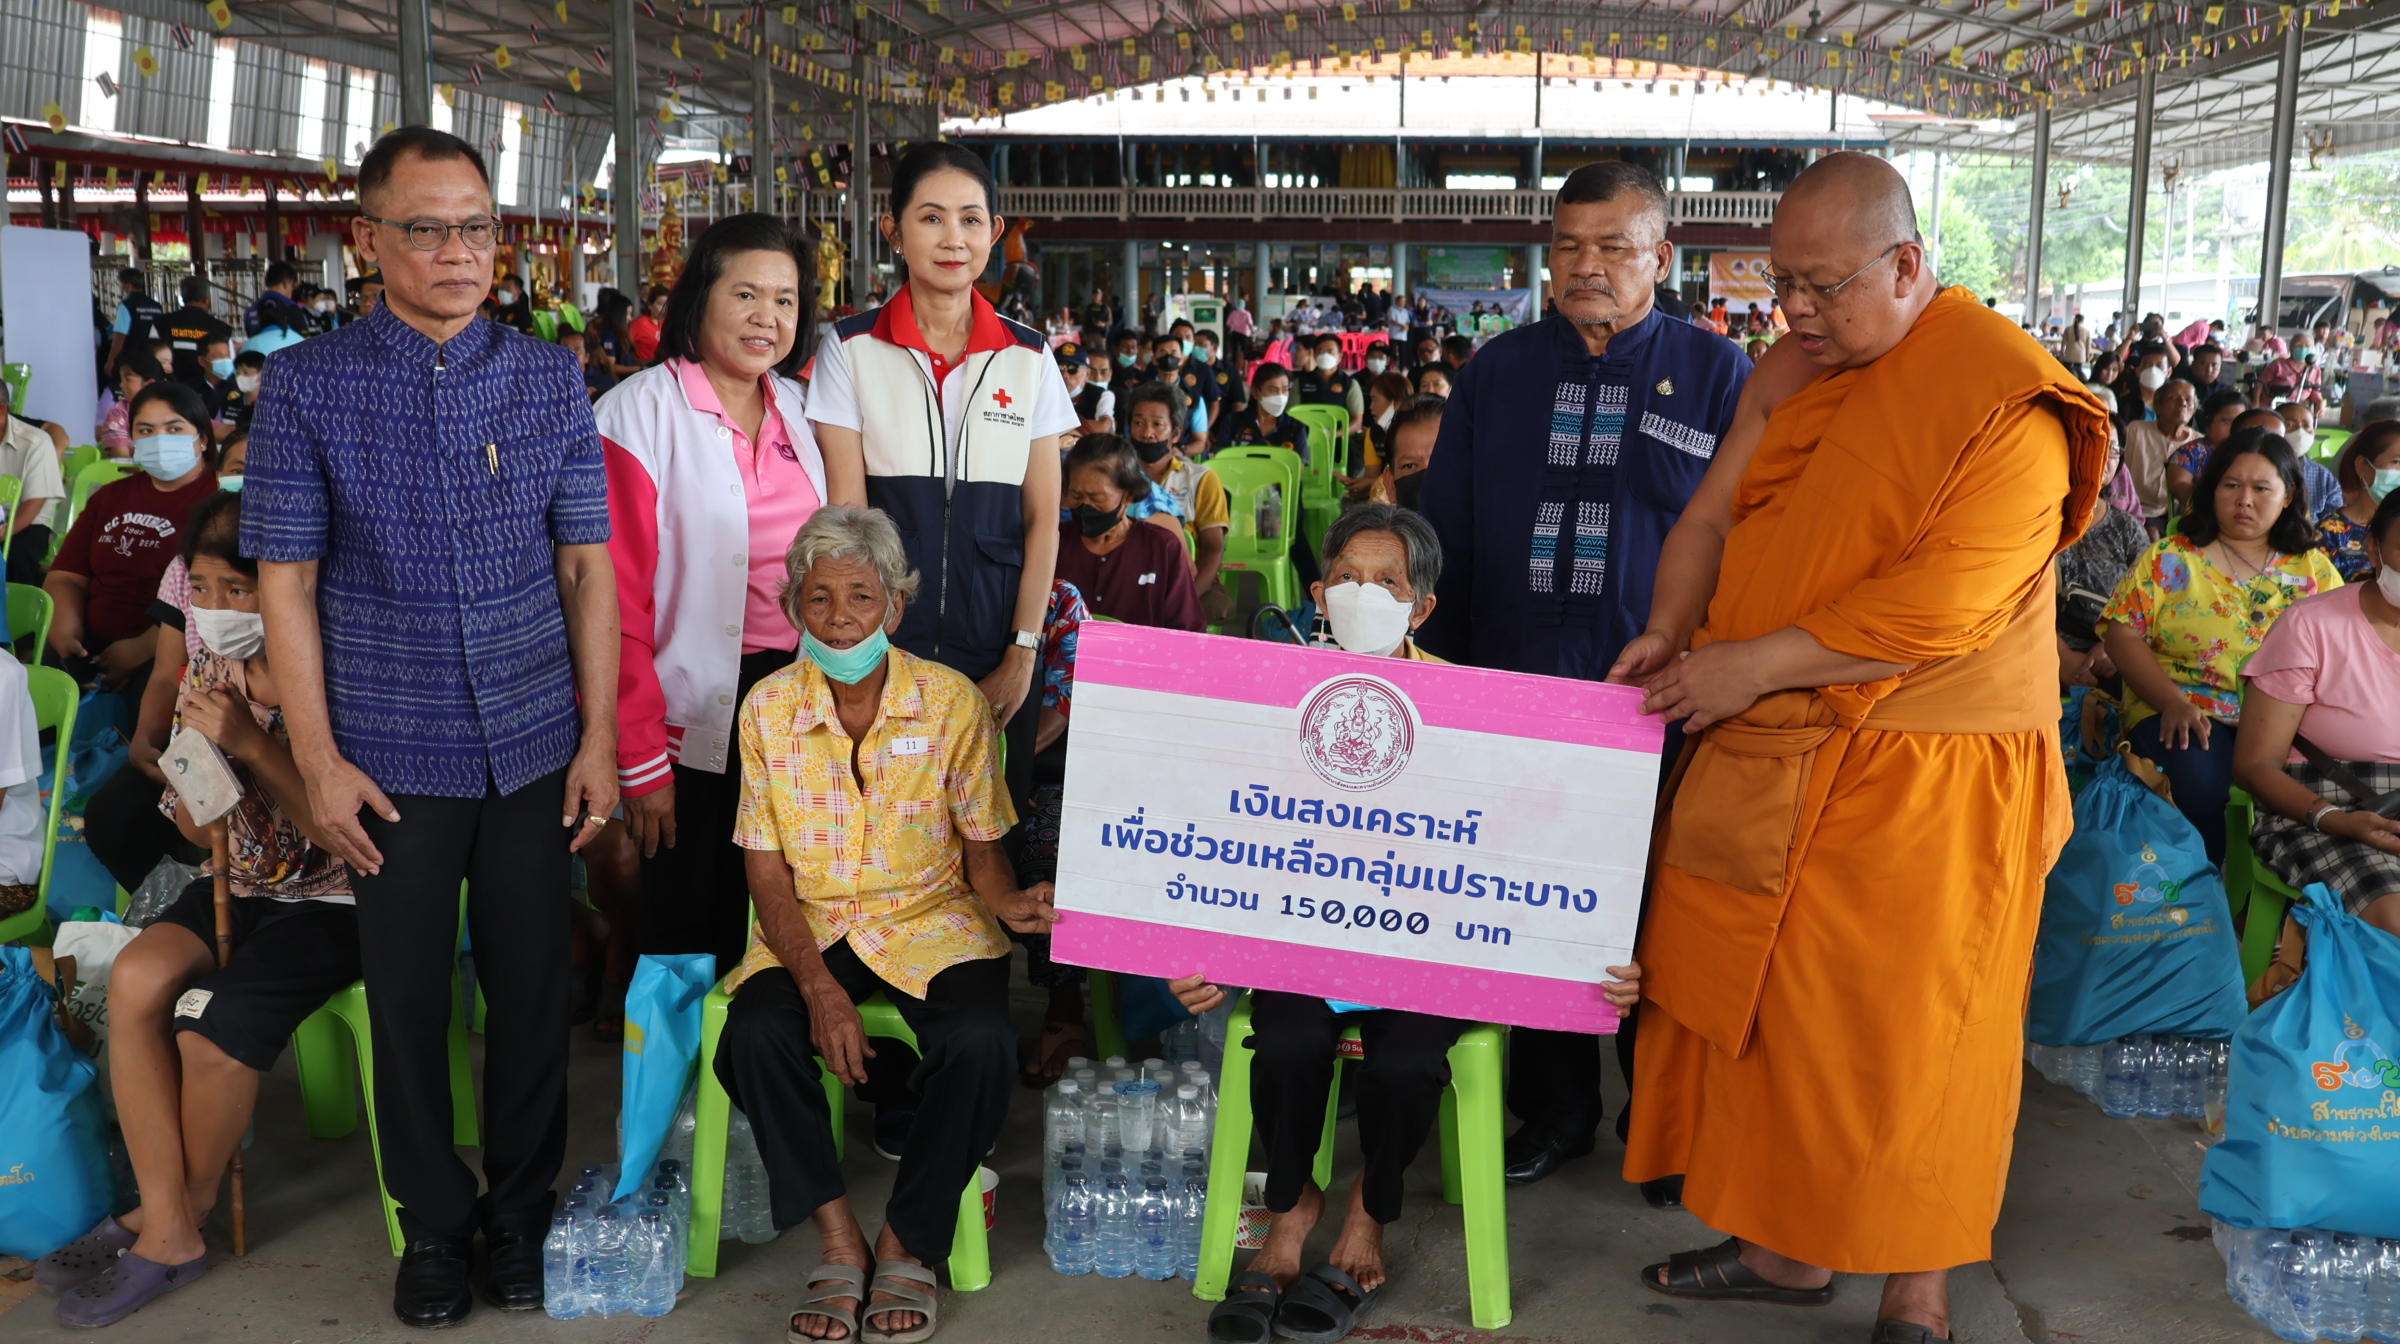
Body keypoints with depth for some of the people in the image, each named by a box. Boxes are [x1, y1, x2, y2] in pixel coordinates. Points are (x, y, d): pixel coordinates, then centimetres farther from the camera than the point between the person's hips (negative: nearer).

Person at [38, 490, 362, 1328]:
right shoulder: (209, 674, 3)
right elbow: (200, 832, 9)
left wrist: (250, 743, -29)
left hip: (336, 894, -6)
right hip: (243, 883, 7)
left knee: (215, 1023, -25)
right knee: (136, 980, -19)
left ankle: (189, 1213, 4)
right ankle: (165, 1225, -10)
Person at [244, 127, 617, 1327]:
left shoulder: (550, 379, 2)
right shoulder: (306, 386, -3)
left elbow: (587, 563, 3)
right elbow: (286, 581, -2)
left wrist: (599, 737, -1)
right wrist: (319, 760, -5)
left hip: (534, 746, 1)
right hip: (392, 755, -1)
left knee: (533, 989, 10)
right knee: (408, 997, 10)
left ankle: (521, 1211, 29)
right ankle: (433, 1221, 29)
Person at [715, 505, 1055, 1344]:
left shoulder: (951, 701, -6)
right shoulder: (768, 710, -3)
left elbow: (981, 850, 2)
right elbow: (767, 871, -2)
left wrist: (1008, 901, -23)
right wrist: (818, 985, -17)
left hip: (930, 926, -1)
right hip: (808, 931, 1)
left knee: (981, 1042, -30)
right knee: (754, 1035, -29)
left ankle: (904, 1245, -6)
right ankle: (839, 1243, -9)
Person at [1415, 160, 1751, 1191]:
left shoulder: (1716, 375, 1)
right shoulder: (1498, 371, 9)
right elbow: (1446, 530, 11)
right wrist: (1439, 674, 5)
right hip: (1512, 691, 3)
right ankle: (1556, 1106, 30)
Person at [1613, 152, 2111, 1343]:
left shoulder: (2006, 400, -15)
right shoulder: (1794, 371, 8)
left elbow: (1939, 610, -22)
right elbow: (1713, 513, 12)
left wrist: (1752, 663, -20)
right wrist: (1671, 633, -7)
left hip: (1918, 780, -6)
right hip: (1768, 755, 7)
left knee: (1895, 1033, 4)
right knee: (1761, 996, 12)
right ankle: (1784, 1247, 30)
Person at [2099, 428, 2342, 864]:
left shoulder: (2315, 569, 16)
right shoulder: (2171, 559, 8)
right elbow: (2122, 634, -1)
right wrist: (2173, 703, -16)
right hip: (2185, 711, -2)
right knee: (2199, 776, -35)